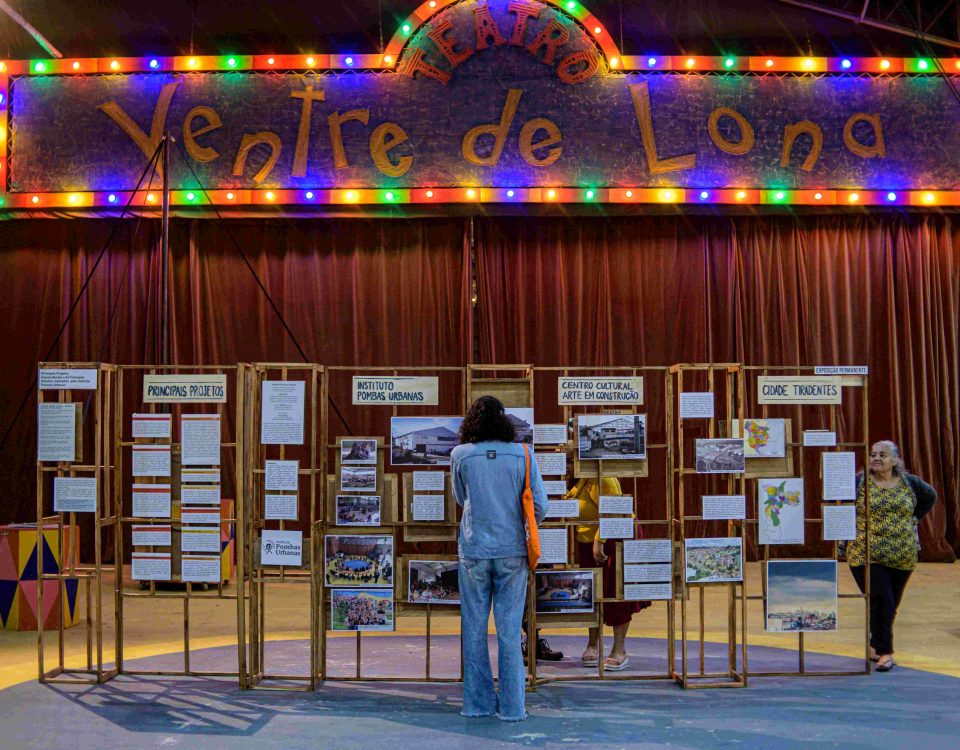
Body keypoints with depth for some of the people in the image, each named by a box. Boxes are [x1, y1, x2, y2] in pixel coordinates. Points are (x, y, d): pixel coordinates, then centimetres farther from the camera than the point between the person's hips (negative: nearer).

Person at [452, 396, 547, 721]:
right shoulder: (521, 454, -3)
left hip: (474, 550, 0)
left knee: (474, 628, 10)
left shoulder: (460, 454, -2)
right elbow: (540, 505, -3)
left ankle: (477, 702, 15)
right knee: (509, 628, 6)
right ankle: (511, 705, 10)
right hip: (512, 551, 0)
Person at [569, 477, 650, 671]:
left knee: (615, 593, -3)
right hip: (588, 541, 8)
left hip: (615, 537, -8)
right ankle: (592, 645, 22)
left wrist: (599, 541, -28)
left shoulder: (602, 478, -21)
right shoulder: (579, 479, 4)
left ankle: (620, 651, 3)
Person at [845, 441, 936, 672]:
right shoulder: (859, 482, -3)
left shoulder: (909, 483, 5)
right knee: (881, 601, -12)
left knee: (892, 603, 9)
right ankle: (885, 652, -3)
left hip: (903, 555, 3)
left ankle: (876, 645, 28)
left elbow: (930, 497, 23)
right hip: (866, 554, -3)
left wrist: (914, 518, 16)